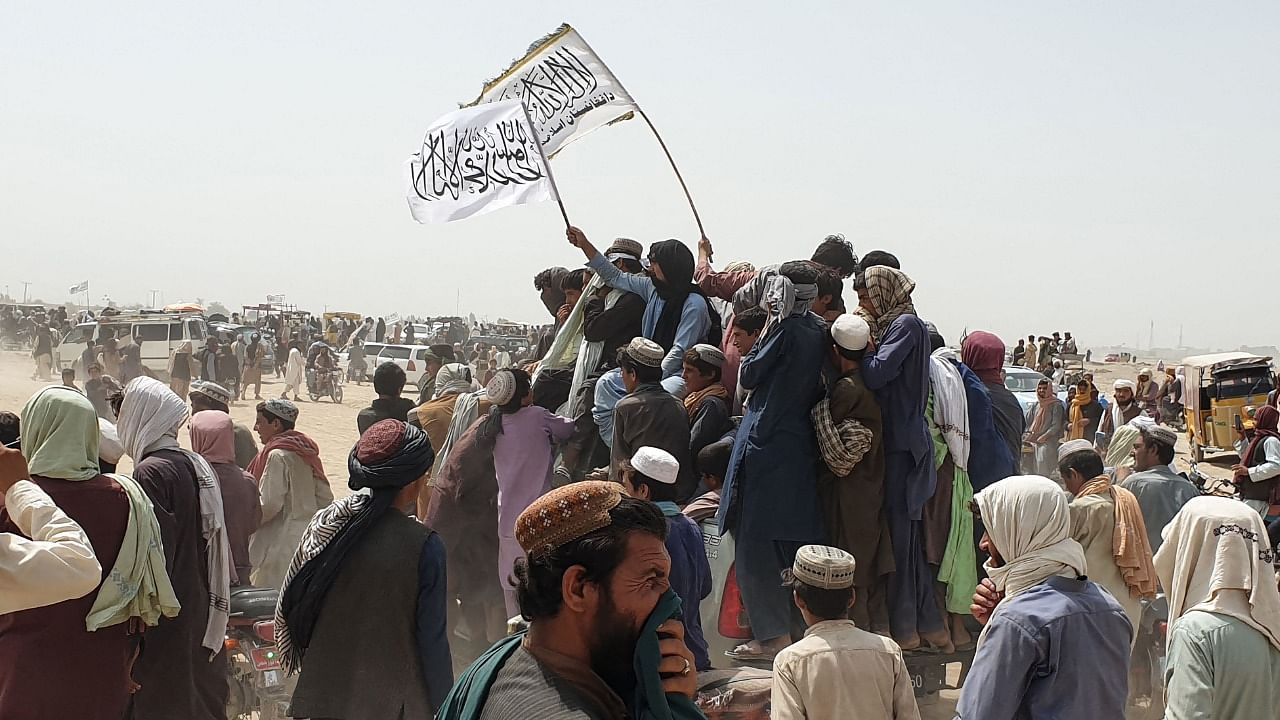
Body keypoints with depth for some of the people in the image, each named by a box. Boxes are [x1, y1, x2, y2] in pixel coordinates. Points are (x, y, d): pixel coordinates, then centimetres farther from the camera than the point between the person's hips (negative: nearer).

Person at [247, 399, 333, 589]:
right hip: (308, 536, 9)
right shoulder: (306, 453, 10)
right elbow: (325, 498, 11)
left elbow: (269, 505, -19)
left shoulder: (278, 455, -15)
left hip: (282, 542, -9)